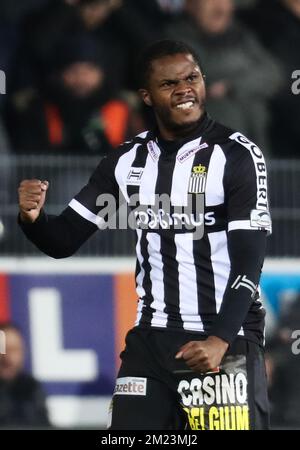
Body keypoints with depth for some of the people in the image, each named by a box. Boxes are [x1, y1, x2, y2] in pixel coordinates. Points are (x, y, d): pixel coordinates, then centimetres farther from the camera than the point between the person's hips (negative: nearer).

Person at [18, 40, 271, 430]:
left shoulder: (237, 156, -7)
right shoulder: (127, 162, 7)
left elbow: (249, 261, -12)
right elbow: (64, 240, 9)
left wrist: (220, 340, -25)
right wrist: (33, 218, -15)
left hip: (227, 342, -4)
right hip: (151, 340, 4)